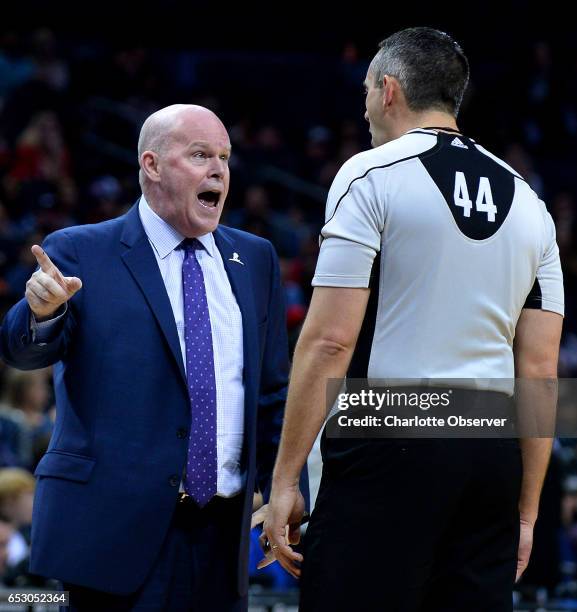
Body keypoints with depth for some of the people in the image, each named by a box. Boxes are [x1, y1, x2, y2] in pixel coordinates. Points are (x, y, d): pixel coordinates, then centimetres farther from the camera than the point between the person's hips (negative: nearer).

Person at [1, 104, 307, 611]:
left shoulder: (254, 260, 13)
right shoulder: (81, 254, 0)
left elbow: (274, 391, 14)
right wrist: (42, 310, -33)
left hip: (224, 531, 4)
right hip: (119, 531, -4)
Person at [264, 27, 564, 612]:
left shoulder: (371, 175, -2)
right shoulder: (527, 202, 14)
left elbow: (330, 341, -10)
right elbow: (540, 370, 13)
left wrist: (284, 479, -7)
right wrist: (526, 511, 17)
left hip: (389, 450, -6)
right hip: (493, 451, 6)